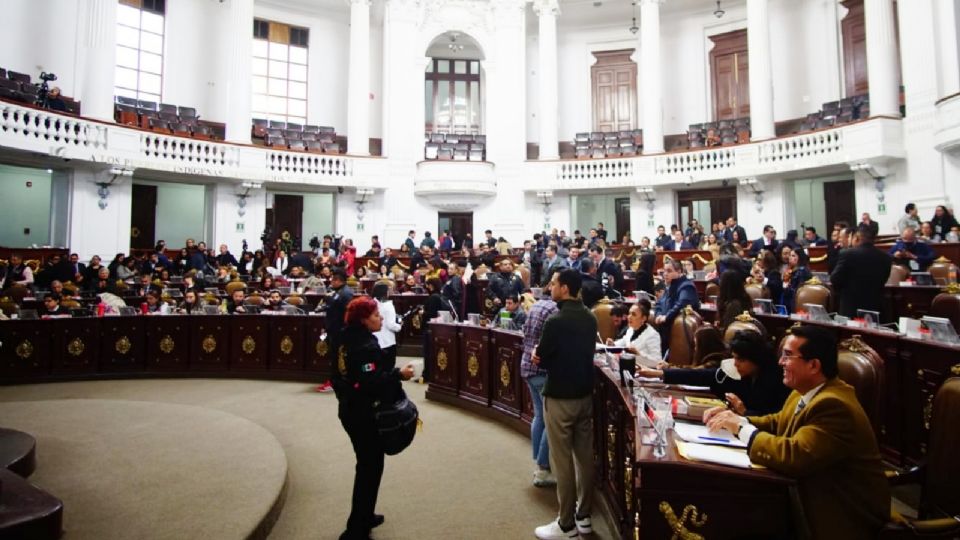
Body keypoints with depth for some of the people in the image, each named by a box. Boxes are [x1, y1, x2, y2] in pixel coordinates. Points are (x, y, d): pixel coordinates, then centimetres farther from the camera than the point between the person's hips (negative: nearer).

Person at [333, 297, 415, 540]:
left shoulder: (348, 339, 5)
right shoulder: (367, 346, -24)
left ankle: (364, 516, 39)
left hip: (349, 408, 10)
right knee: (371, 467, 4)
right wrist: (398, 374, -20)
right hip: (363, 412, -10)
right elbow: (370, 382, -30)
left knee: (365, 464, 24)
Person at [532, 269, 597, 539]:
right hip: (585, 393, 8)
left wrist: (540, 356, 8)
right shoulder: (590, 318, 3)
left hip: (559, 397, -7)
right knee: (585, 456, 15)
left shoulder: (555, 321, -21)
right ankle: (584, 516, 29)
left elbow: (541, 360, -14)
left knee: (562, 461, 4)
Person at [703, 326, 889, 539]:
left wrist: (742, 428, -23)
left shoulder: (834, 406, -26)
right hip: (813, 499, 7)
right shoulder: (805, 392, 2)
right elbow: (776, 423, 13)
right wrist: (736, 420, -4)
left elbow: (793, 456, -34)